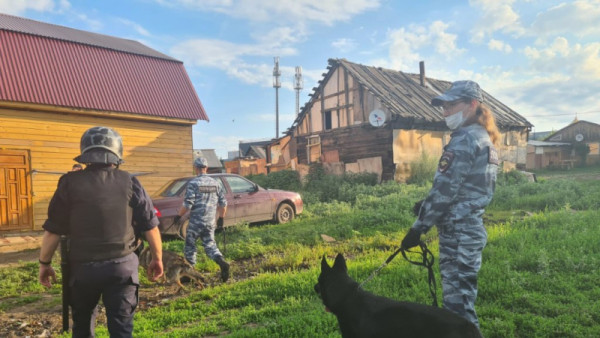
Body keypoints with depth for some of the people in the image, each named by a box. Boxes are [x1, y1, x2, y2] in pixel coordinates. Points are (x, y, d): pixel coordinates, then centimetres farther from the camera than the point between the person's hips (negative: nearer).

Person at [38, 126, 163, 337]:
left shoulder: (71, 183, -3)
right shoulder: (129, 182, 0)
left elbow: (53, 231, -1)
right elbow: (150, 226, 2)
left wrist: (44, 263, 14)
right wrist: (157, 259, 14)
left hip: (83, 266, 1)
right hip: (122, 265, 0)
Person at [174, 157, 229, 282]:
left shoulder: (193, 183, -10)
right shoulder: (215, 183, 6)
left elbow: (187, 204, -15)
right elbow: (223, 203, 7)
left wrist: (178, 216, -1)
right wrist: (221, 218, 19)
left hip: (196, 221, -4)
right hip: (210, 222, 4)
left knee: (190, 247, 12)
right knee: (210, 245, 10)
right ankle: (222, 262, -14)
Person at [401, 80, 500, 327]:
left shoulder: (464, 141, -16)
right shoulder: (483, 138, 14)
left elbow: (444, 191, -19)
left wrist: (417, 228, -12)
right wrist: (426, 206, 15)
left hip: (458, 233, -10)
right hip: (472, 228, 10)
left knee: (458, 304, -1)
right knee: (462, 298, 19)